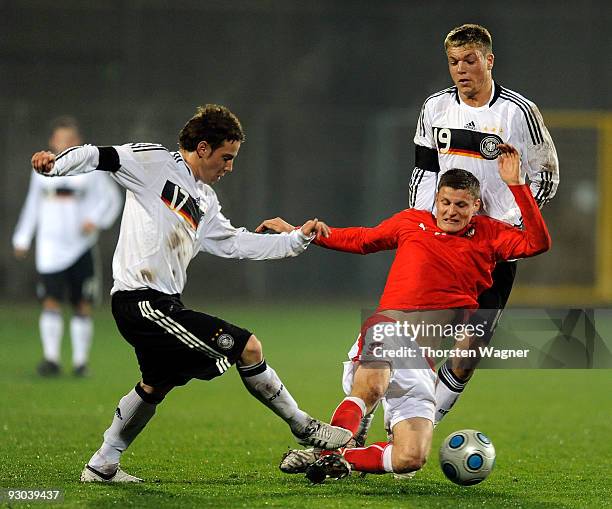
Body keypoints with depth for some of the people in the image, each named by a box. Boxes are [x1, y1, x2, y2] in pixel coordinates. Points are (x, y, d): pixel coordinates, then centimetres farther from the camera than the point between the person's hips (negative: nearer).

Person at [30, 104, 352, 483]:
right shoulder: (155, 161, -4)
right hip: (143, 299, -11)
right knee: (248, 348, -11)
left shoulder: (205, 200, 20)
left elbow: (236, 243, 23)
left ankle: (102, 465, 36)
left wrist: (298, 239, 19)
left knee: (157, 384, 27)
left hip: (163, 303, 11)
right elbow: (101, 157, -10)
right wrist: (55, 163, -28)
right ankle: (304, 428, 1)